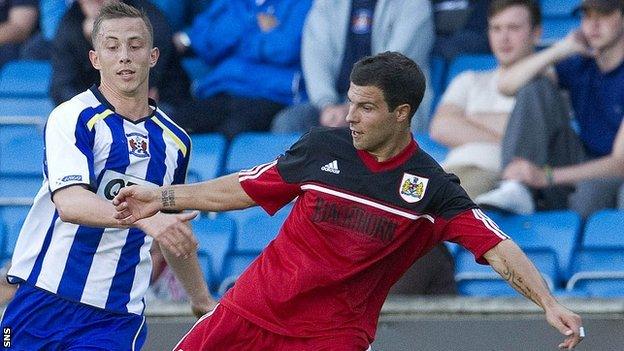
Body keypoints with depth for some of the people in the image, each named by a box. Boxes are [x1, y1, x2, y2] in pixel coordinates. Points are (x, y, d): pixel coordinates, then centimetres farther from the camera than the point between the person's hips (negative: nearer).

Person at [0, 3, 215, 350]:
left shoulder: (175, 141, 10)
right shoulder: (72, 117, -7)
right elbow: (69, 203, -24)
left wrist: (203, 301, 32)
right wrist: (145, 217, -37)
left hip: (117, 319, 3)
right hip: (44, 305, -3)